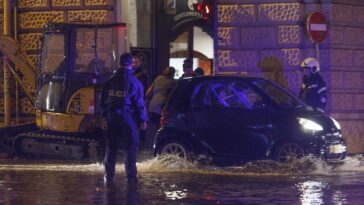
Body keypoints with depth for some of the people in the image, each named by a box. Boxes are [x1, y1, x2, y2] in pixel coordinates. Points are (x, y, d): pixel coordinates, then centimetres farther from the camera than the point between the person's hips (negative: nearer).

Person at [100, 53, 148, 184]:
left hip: (112, 118, 5)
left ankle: (108, 175, 10)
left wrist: (105, 116, 21)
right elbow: (140, 104, -9)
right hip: (128, 118, -5)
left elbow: (103, 101, 13)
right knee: (131, 147, 2)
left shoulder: (110, 82, 6)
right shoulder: (134, 83, -10)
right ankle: (131, 175, 0)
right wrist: (143, 120, -3)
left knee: (111, 147, 10)